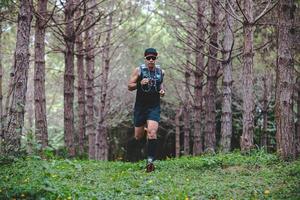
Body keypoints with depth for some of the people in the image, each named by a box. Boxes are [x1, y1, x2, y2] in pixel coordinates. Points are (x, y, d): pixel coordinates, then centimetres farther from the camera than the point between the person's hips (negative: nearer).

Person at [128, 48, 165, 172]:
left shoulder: (160, 72, 4)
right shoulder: (138, 71, -5)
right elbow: (129, 87, -3)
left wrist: (162, 91, 3)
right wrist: (140, 83, -22)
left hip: (154, 107, 0)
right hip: (140, 106, 0)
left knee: (152, 132, -19)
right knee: (138, 137, 8)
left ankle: (150, 161, -16)